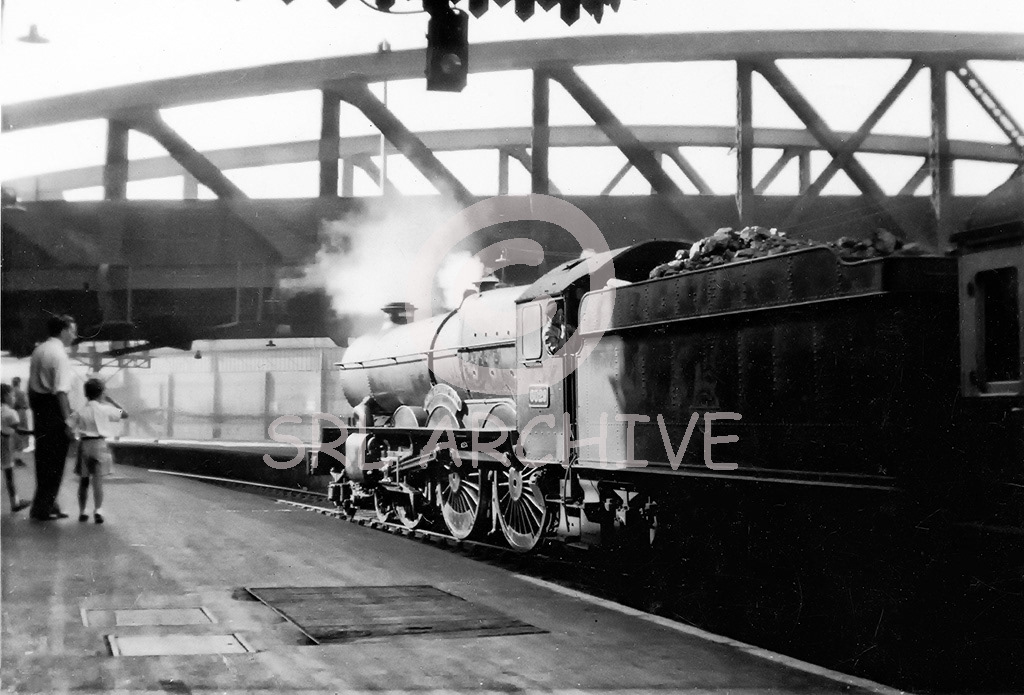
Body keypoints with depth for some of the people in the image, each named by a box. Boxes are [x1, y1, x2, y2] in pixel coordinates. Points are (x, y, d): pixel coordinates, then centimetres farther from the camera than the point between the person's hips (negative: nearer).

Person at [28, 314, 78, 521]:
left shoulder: (38, 350, 10)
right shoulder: (59, 354, -17)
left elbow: (32, 383, 16)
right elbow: (61, 391, -23)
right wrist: (67, 422, -23)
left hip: (38, 404, 9)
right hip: (54, 408, -9)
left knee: (43, 456, 17)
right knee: (56, 460, 1)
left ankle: (45, 503, 27)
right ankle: (44, 508, 6)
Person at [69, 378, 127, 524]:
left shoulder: (80, 412, 0)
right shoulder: (105, 409, -4)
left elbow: (67, 426, -7)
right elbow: (125, 414, 6)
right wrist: (111, 400, 12)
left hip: (84, 445, 2)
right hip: (100, 445, -2)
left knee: (83, 481, 13)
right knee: (98, 481, -5)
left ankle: (82, 511, 16)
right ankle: (98, 511, -16)